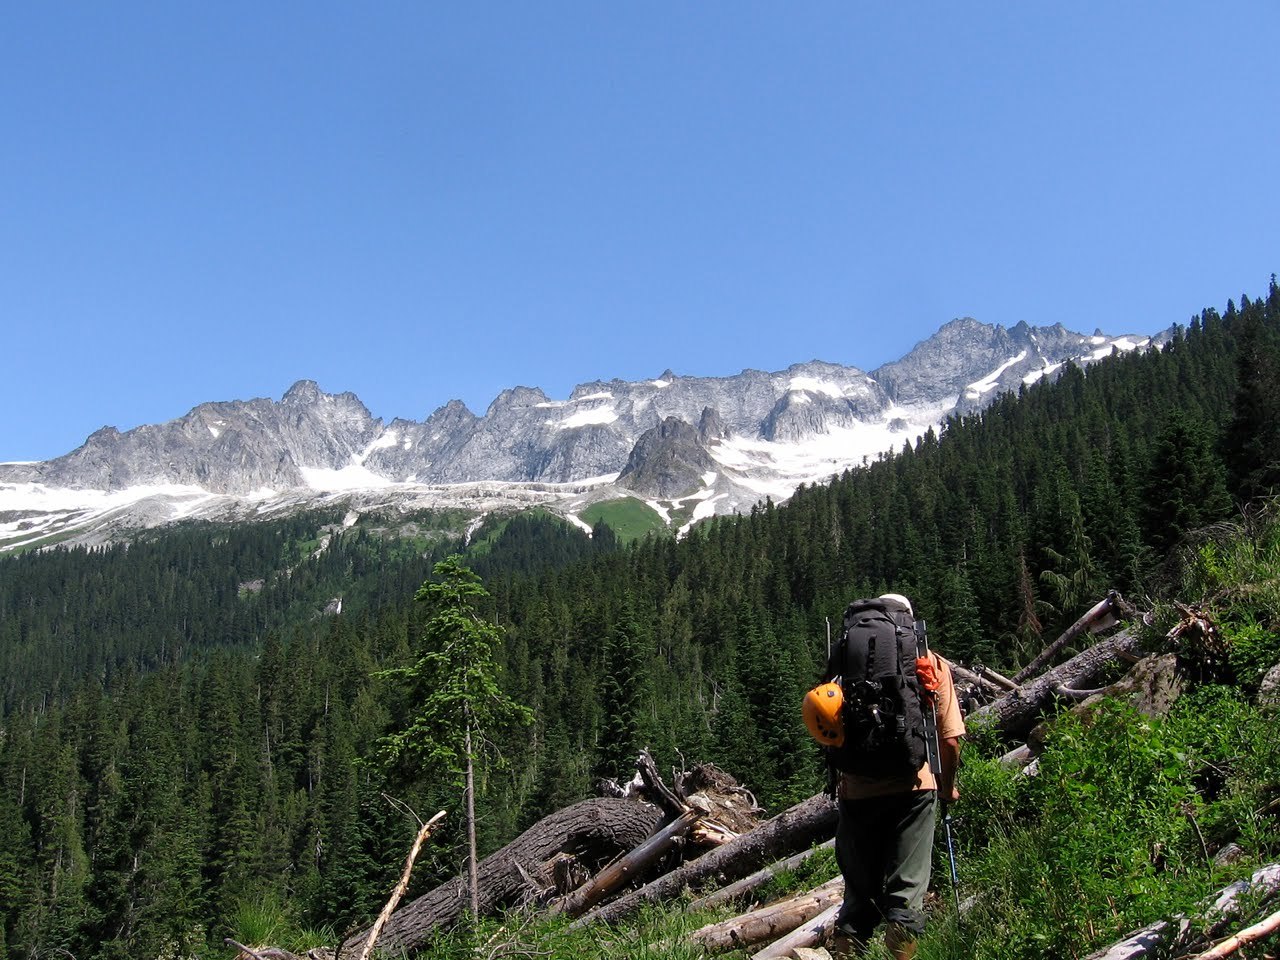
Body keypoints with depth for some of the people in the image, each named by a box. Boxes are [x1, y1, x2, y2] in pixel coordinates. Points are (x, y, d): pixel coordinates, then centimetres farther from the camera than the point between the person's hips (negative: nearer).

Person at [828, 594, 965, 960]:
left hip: (858, 791, 2)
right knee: (906, 892, 2)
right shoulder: (932, 664, 5)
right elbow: (950, 739, 1)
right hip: (913, 788, -1)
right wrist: (948, 786, 17)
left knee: (859, 892, 13)